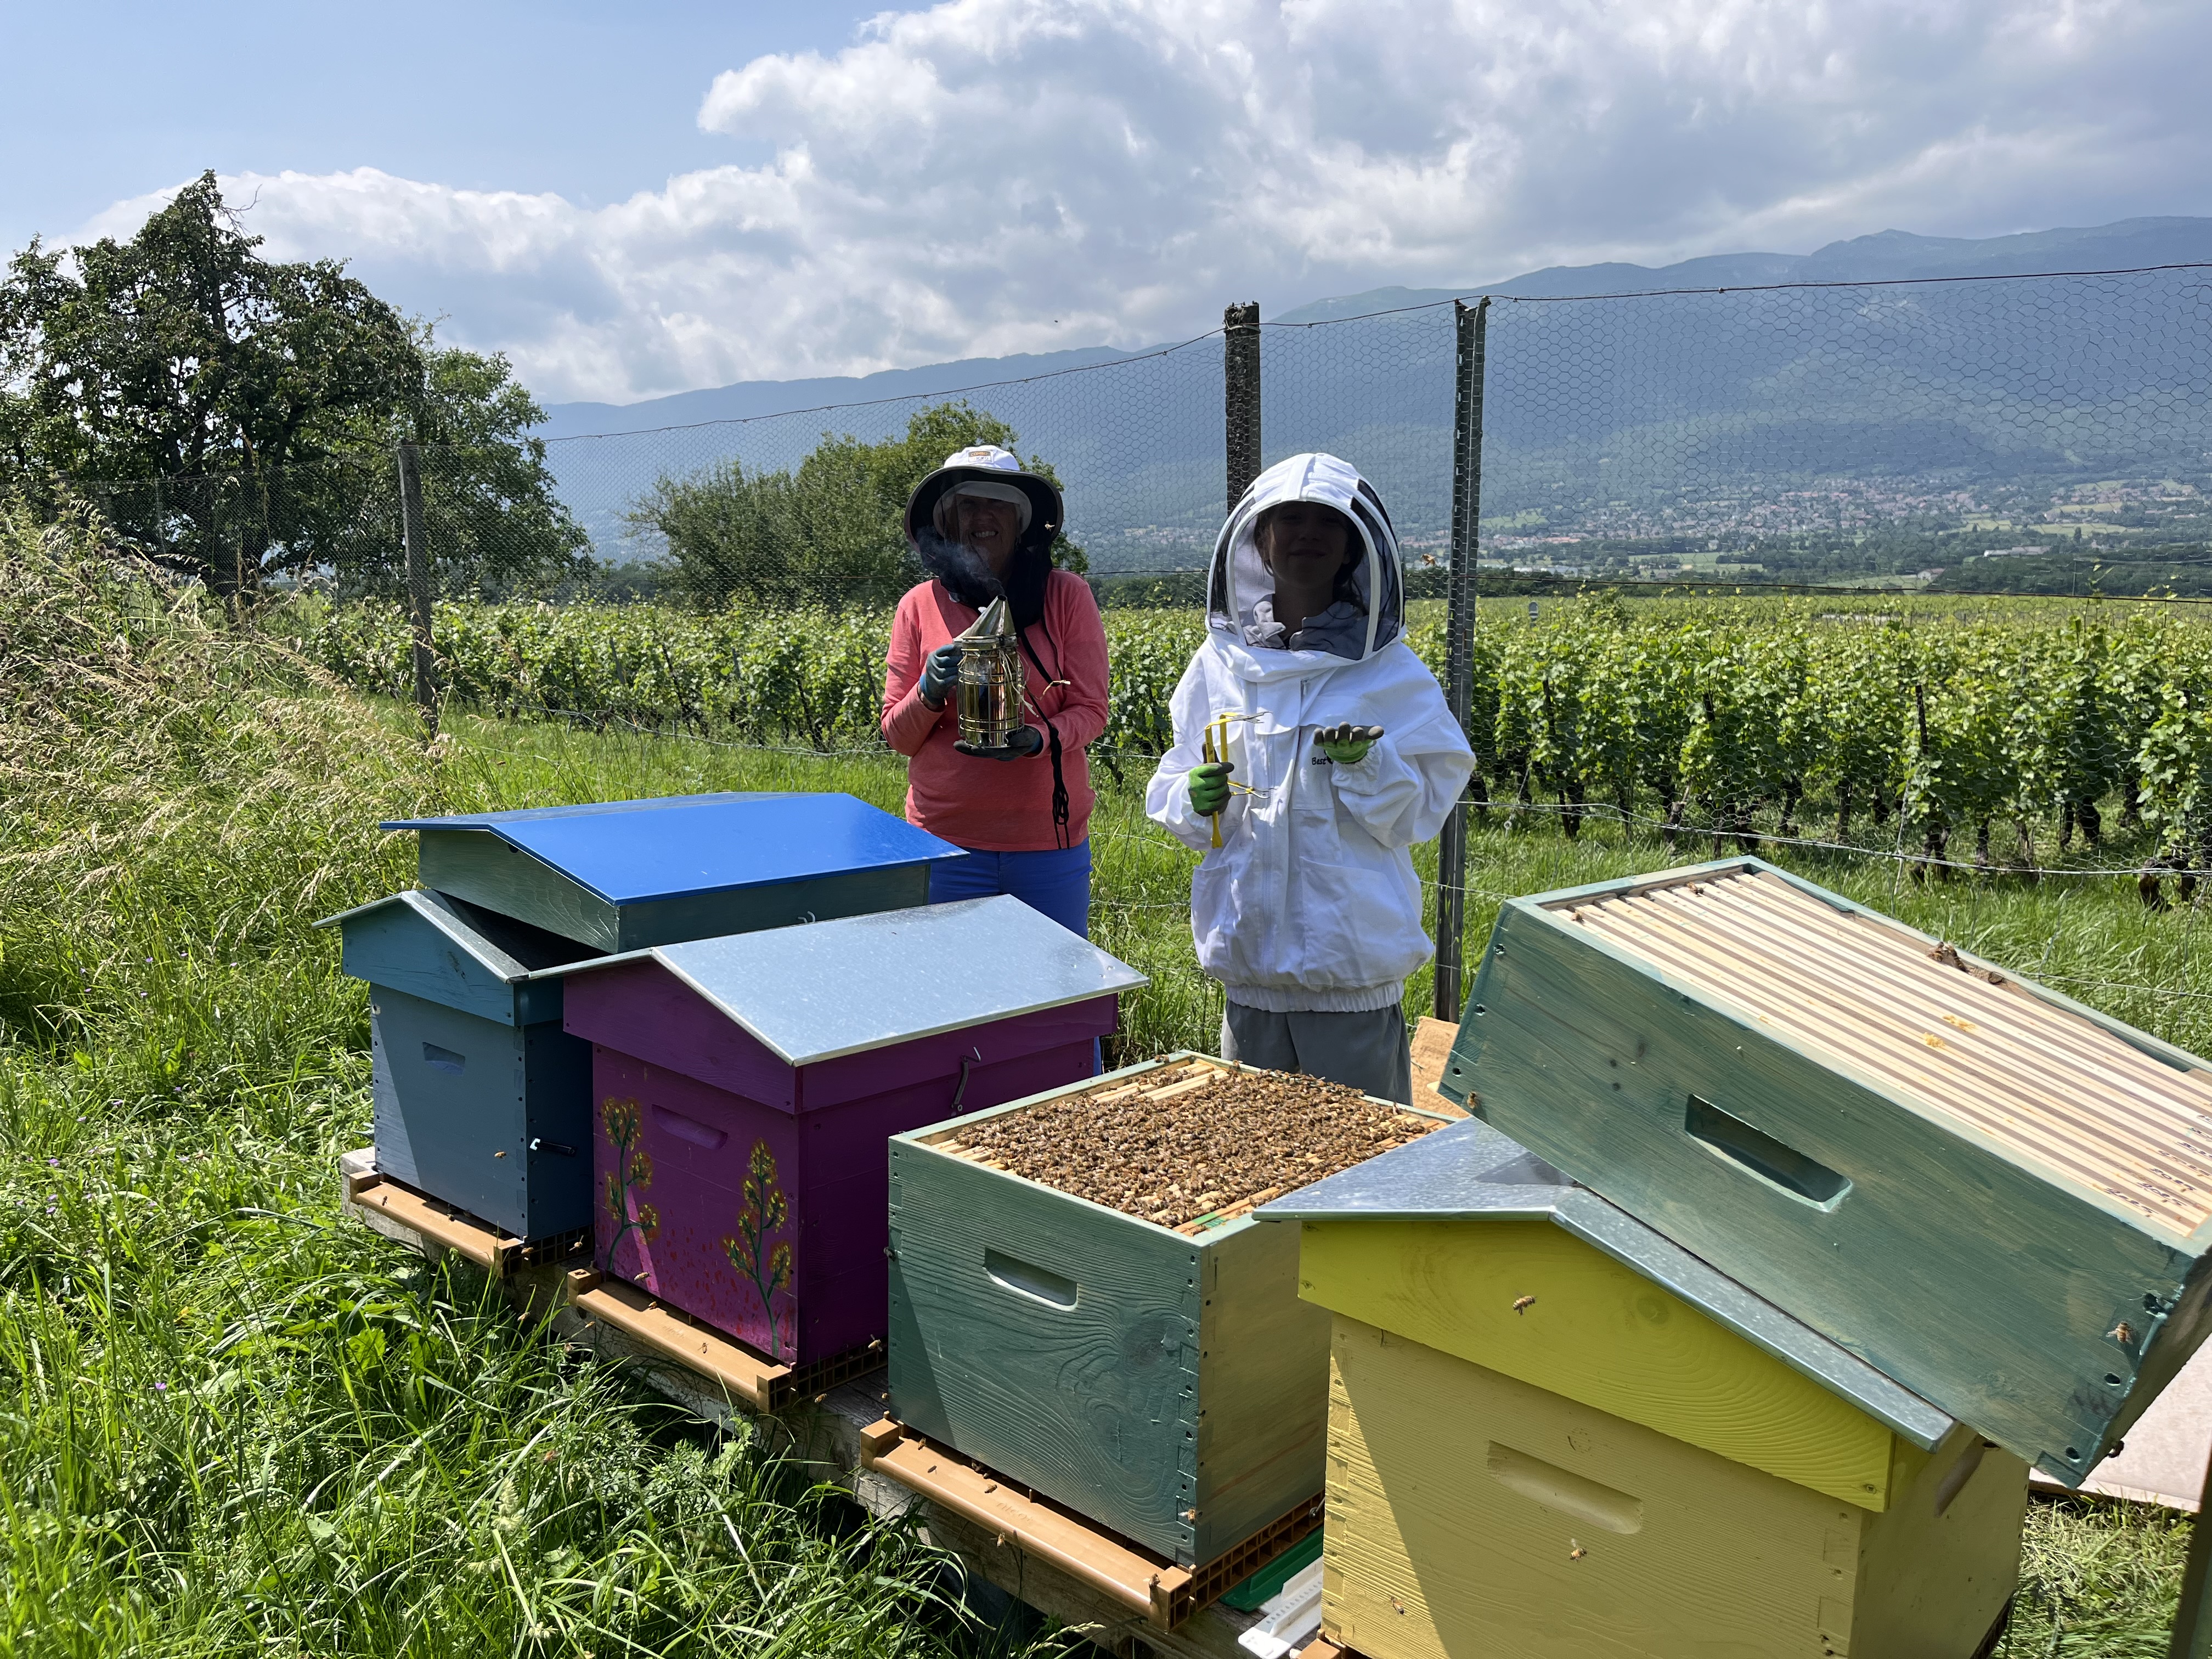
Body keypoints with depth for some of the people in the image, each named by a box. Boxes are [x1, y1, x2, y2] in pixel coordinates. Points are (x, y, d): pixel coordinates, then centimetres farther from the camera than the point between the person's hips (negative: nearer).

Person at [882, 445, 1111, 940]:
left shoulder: (1067, 595, -1)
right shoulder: (920, 605, 2)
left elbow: (1090, 709, 0)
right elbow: (896, 735, 4)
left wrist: (1037, 740, -20)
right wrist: (930, 693, -16)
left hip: (1050, 838, 0)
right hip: (948, 842, 0)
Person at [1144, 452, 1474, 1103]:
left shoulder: (1391, 671, -3)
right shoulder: (1220, 663, 5)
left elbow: (1423, 812, -3)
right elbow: (1168, 796, 11)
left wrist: (1368, 764, -21)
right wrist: (1197, 799, -10)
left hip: (1355, 957, -3)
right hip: (1249, 946, 3)